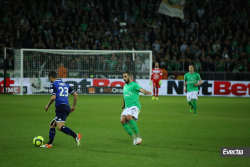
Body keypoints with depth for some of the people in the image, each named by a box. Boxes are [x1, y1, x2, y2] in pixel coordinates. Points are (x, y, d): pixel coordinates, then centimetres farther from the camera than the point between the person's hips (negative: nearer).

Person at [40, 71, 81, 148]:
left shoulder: (53, 84, 1)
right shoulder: (65, 84, 22)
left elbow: (53, 97, -13)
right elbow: (75, 94, 17)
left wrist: (48, 106, 3)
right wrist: (73, 106, 24)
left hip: (60, 107, -8)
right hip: (67, 107, 8)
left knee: (60, 127, -20)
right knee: (52, 125, 18)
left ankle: (76, 136, -35)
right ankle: (49, 144, 16)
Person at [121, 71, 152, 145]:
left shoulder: (134, 84, 0)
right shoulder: (125, 86, 23)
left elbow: (141, 89, -19)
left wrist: (146, 92, -40)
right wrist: (124, 105, 50)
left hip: (135, 106, -7)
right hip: (127, 107, 7)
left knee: (129, 117, -33)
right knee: (123, 120, -17)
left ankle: (138, 137, -26)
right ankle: (134, 138, -12)